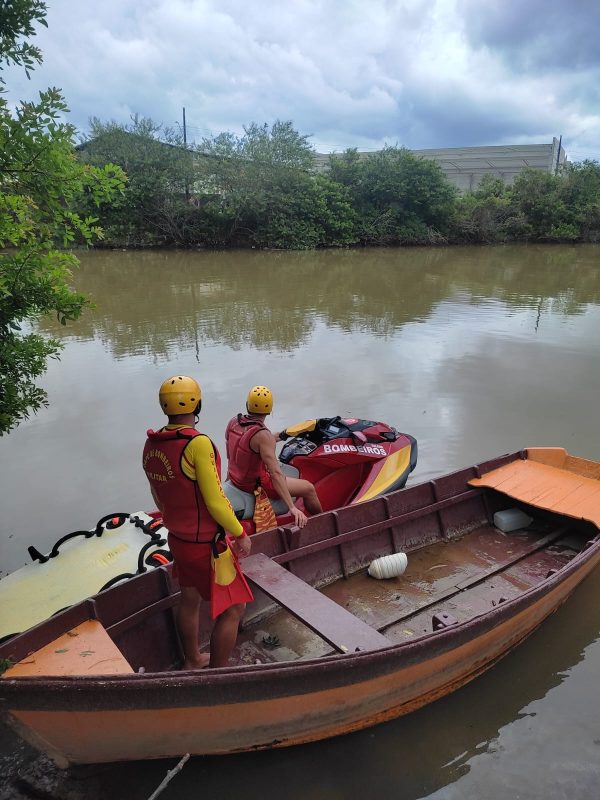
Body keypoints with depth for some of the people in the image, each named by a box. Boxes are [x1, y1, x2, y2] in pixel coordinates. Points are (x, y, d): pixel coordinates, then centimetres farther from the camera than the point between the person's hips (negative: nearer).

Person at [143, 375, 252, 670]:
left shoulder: (151, 444, -3)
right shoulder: (198, 443, -26)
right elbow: (215, 501, -22)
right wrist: (240, 534, -9)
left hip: (177, 539, 8)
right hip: (206, 545, -8)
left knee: (189, 600, 26)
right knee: (232, 610, 8)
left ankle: (192, 661, 45)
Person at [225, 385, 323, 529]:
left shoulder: (233, 422, -6)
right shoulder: (263, 435, -28)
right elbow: (276, 473, -33)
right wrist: (292, 508, -34)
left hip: (235, 478, 9)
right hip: (256, 484, -8)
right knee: (308, 488, 2)